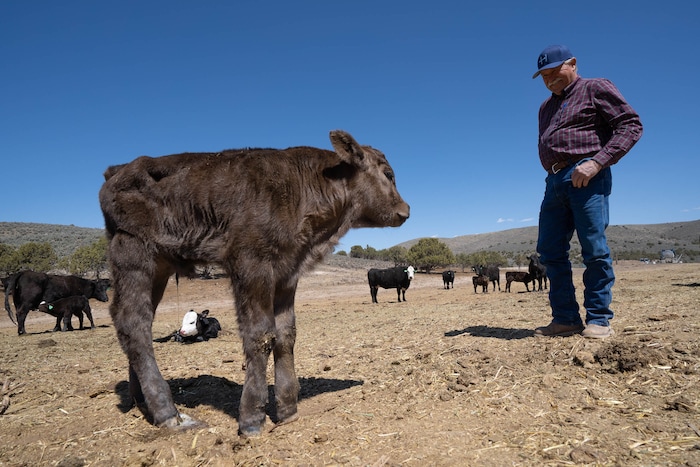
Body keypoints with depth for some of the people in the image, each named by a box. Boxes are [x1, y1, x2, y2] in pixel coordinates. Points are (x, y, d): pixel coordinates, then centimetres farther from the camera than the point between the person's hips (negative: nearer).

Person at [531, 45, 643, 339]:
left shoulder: (596, 88, 6)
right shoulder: (546, 107, 27)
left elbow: (631, 125, -3)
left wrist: (596, 162, -16)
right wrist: (553, 173, 8)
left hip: (586, 178, -7)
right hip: (554, 181, 7)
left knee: (594, 249, -7)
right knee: (550, 251, 1)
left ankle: (599, 319, 2)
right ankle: (566, 318, 7)